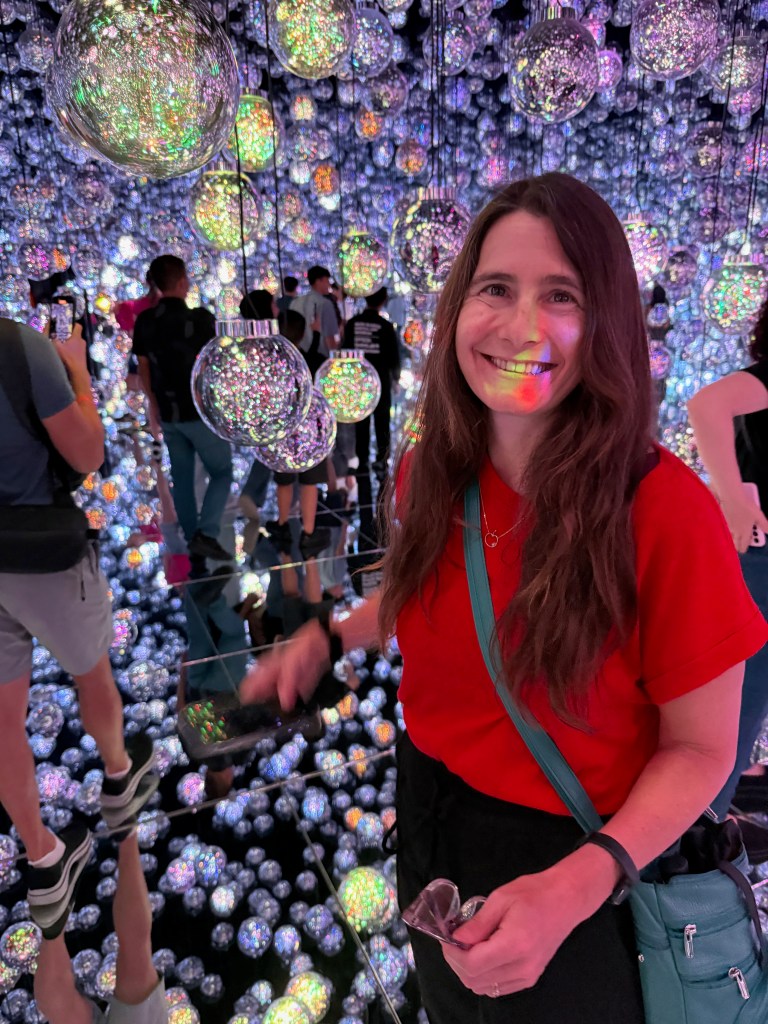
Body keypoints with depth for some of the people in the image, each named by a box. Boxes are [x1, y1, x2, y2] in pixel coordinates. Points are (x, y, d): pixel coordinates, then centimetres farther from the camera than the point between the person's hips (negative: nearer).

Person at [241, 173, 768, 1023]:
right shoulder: (428, 471, -12)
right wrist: (327, 638, -5)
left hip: (565, 863, -4)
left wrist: (575, 887, -30)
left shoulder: (663, 509, -27)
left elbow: (699, 748, -18)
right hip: (427, 817, 5)